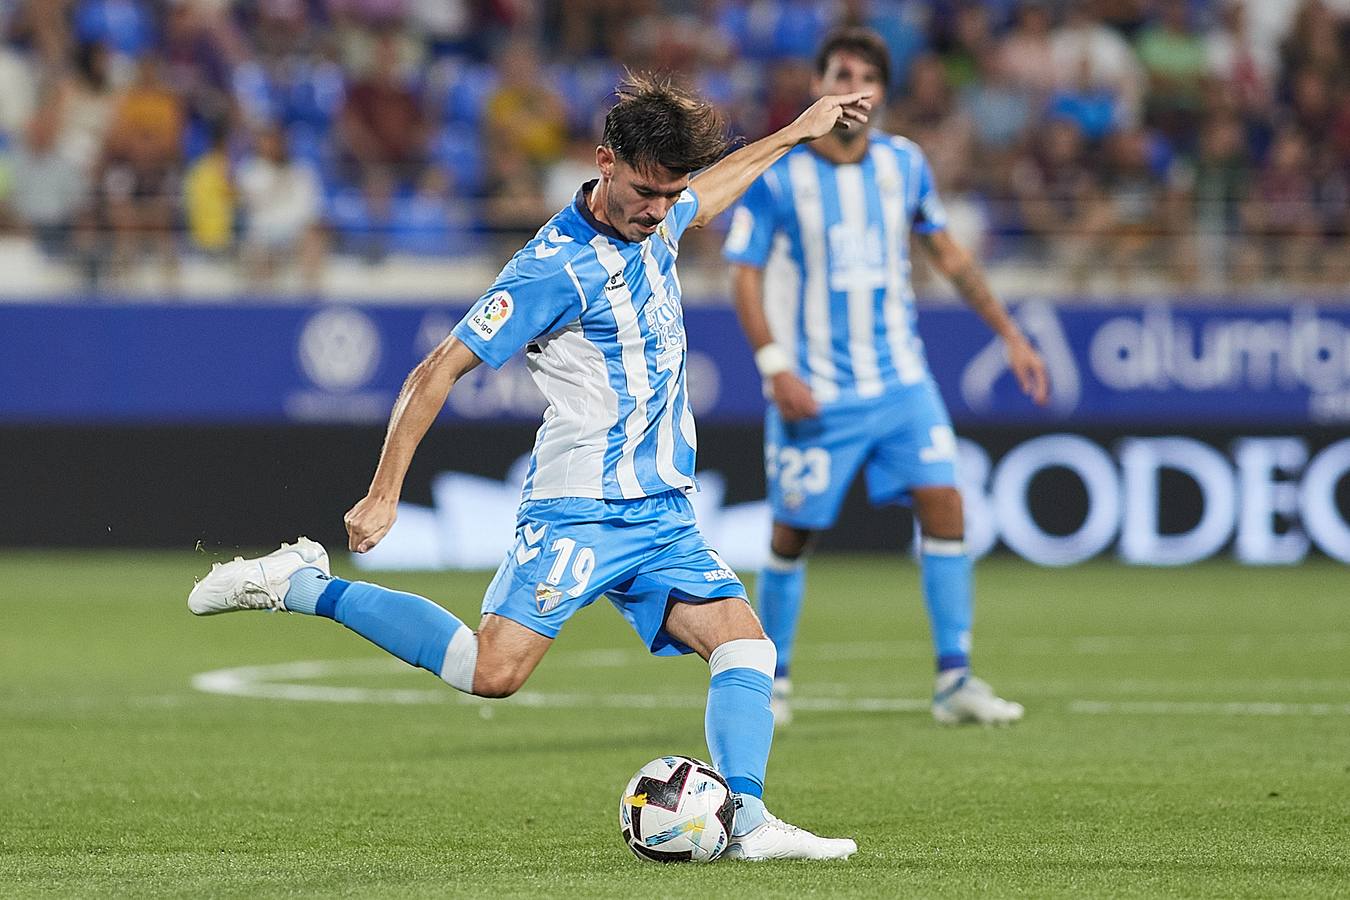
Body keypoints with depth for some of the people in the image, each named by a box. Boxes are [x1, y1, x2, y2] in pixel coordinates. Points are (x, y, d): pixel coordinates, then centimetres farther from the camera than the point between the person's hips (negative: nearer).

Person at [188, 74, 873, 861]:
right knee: (494, 672, -19)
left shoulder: (655, 222, 7)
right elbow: (438, 373, -14)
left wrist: (799, 131, 41)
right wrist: (384, 494, -17)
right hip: (578, 509, -7)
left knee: (747, 644, -9)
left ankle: (748, 823, -12)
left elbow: (712, 190, 35)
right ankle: (298, 586, -9)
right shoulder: (556, 266, -17)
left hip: (663, 514, 7)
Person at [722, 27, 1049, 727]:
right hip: (815, 393, -3)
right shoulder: (776, 176, -9)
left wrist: (1009, 335, 14)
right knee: (794, 532, 2)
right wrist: (776, 367, -18)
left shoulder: (903, 165, 4)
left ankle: (955, 681, -5)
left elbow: (948, 255, 16)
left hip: (901, 380, 3)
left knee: (943, 504, -9)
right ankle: (772, 683, 20)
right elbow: (744, 276, -7)